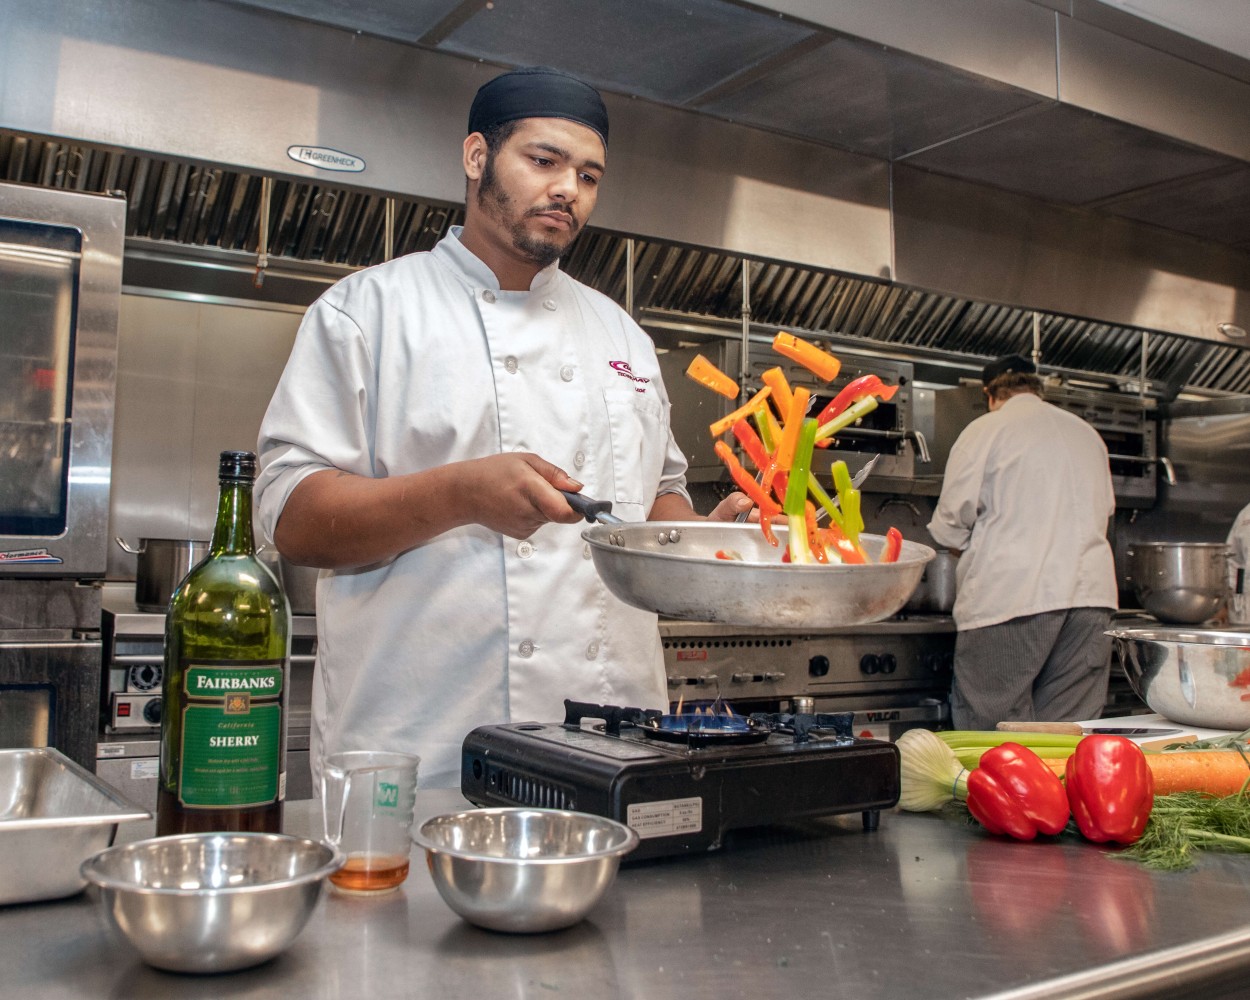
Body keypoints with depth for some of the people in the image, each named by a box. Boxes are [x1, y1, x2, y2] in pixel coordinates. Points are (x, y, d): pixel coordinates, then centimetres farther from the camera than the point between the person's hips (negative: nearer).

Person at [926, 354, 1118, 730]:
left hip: (1009, 596, -6)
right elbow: (1104, 510, 25)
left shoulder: (985, 429, 1)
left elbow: (951, 523, -3)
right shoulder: (1088, 433, 20)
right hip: (1091, 594, 6)